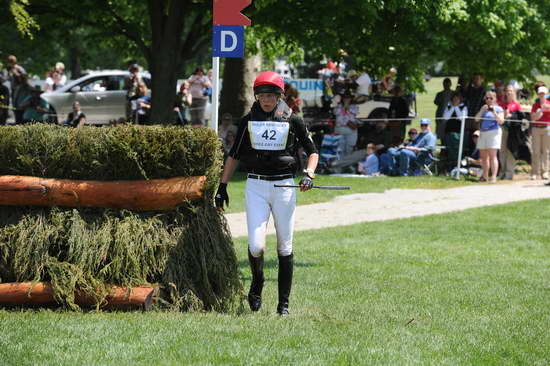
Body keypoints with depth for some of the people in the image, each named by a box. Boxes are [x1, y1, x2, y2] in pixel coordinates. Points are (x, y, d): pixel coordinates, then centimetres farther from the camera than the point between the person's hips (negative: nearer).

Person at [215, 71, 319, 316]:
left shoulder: (293, 120, 3)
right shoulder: (248, 121, 8)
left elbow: (312, 151, 11)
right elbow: (234, 155, 15)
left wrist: (309, 175, -7)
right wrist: (222, 186, 10)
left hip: (284, 186, 0)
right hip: (256, 185, 0)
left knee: (285, 247, 2)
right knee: (256, 245, -12)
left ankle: (284, 303, 11)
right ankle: (257, 283, 18)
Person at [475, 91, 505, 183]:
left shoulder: (498, 109, 3)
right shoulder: (483, 108, 18)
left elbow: (501, 121, -7)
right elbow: (476, 119, 8)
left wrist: (494, 113, -17)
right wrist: (482, 110, -4)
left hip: (493, 132, -6)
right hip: (483, 133, 6)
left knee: (492, 155, -13)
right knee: (483, 156, 7)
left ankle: (494, 177, -18)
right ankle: (485, 176, 16)